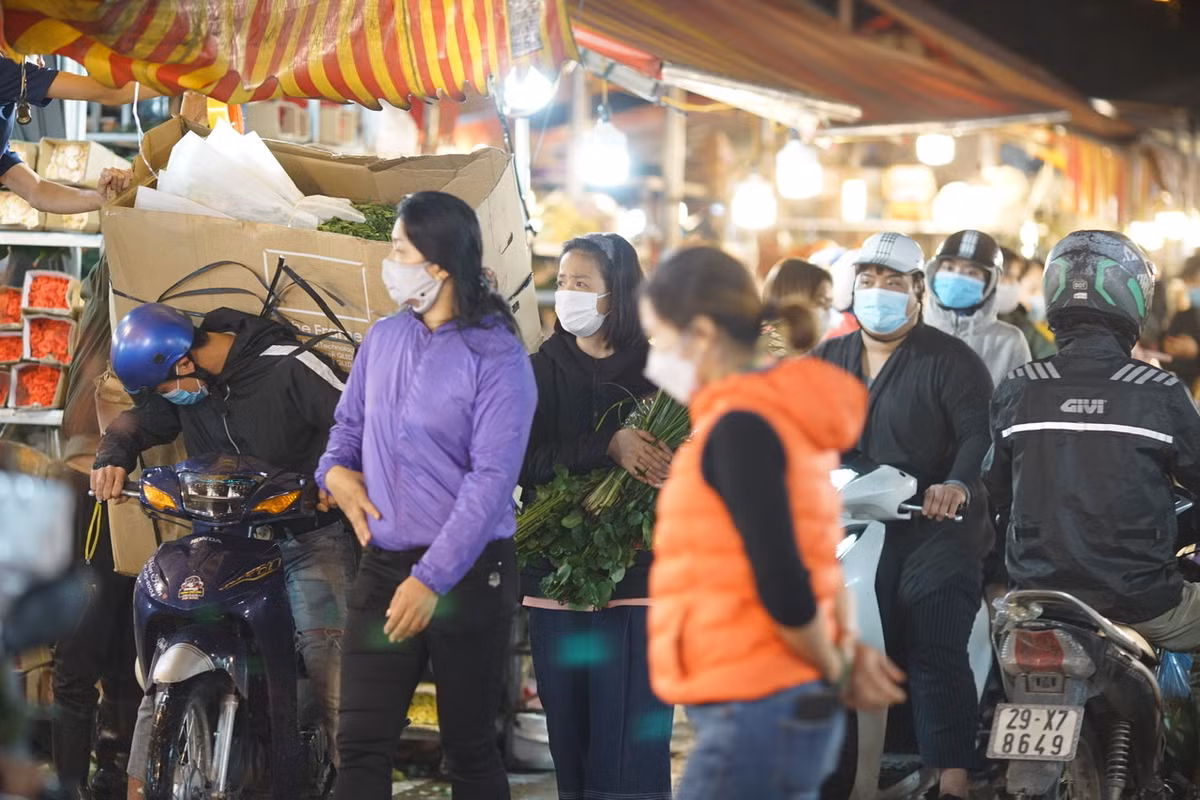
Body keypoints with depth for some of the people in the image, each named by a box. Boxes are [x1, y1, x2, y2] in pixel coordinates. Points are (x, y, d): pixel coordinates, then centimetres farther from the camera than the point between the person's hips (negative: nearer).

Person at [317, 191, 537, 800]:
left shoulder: (496, 357, -11)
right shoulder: (383, 338, 8)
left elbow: (491, 481, -17)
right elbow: (349, 421, 23)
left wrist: (431, 579, -23)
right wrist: (335, 469, 0)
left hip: (467, 574, -5)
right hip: (383, 566, 5)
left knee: (469, 748, 6)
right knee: (361, 744, 0)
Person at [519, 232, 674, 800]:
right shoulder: (542, 370, 7)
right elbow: (524, 460, -7)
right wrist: (609, 447, -21)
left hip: (637, 576, -2)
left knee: (631, 739, -6)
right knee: (570, 732, 4)